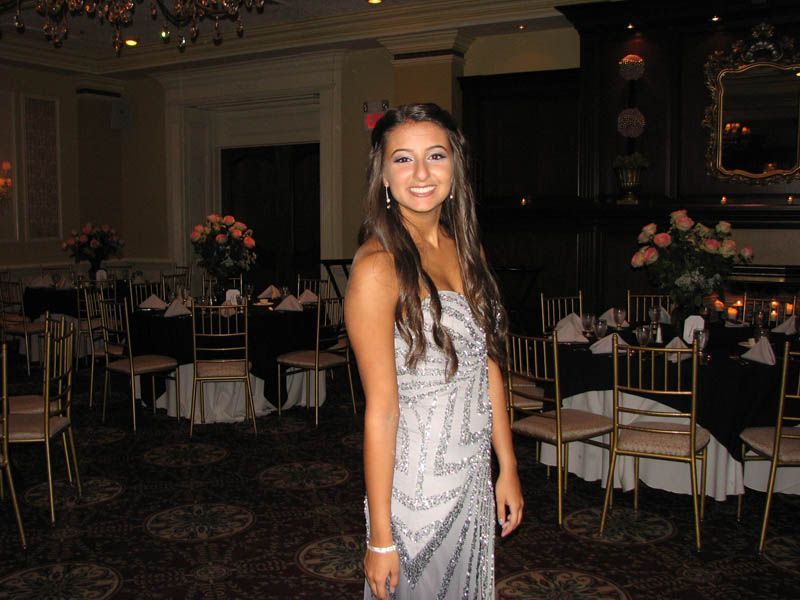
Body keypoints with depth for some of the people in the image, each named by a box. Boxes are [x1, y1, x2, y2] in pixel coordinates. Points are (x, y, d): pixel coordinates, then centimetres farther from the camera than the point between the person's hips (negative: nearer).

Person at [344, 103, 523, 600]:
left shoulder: (466, 248, 4)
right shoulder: (378, 267, -18)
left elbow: (488, 369, 9)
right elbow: (382, 408, -19)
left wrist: (508, 469, 10)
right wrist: (380, 537, -15)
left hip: (476, 479, 7)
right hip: (418, 485, -7)